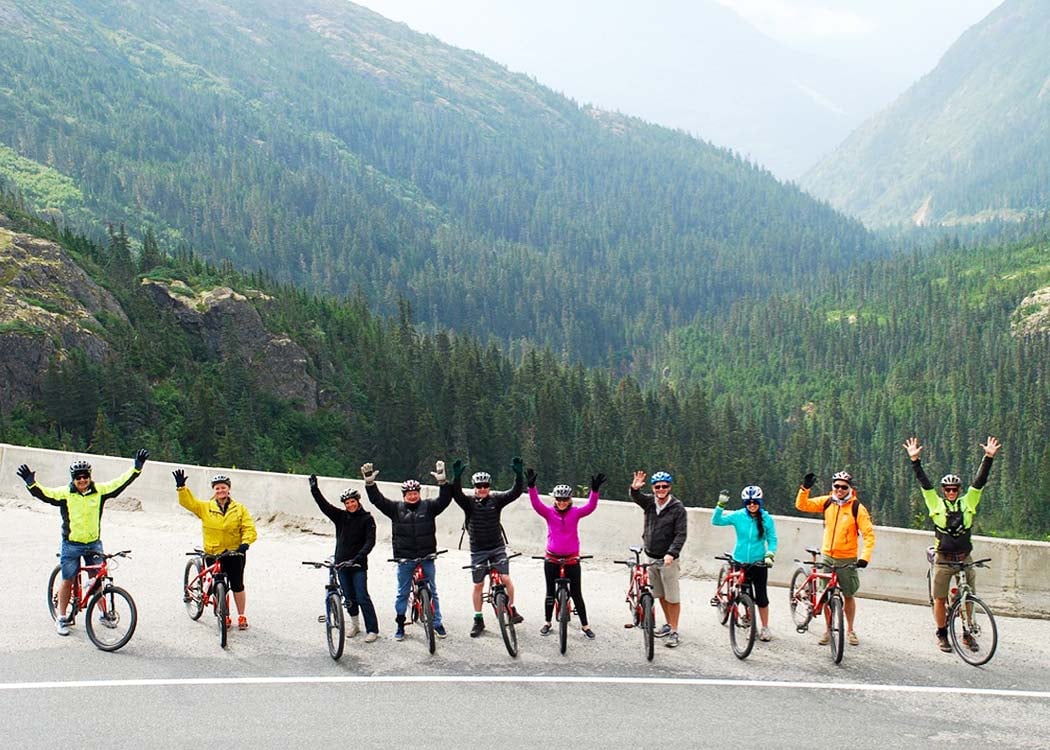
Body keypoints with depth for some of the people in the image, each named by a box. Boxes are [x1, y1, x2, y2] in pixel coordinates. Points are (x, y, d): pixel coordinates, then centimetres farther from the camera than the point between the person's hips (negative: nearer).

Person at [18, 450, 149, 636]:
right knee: (68, 580, 5)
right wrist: (31, 483, -34)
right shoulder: (65, 493, -8)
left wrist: (137, 468, -9)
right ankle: (61, 618, 16)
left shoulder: (99, 491, -2)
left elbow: (120, 483, -1)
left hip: (94, 544, 2)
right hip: (71, 545, -2)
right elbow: (44, 494, -16)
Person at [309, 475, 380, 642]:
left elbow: (370, 541, -14)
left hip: (358, 565, -4)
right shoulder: (340, 517, 6)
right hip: (341, 564, 4)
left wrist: (359, 556, -27)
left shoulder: (367, 519, -5)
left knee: (362, 597, -8)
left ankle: (372, 629, -2)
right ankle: (355, 624, 30)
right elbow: (324, 505, 0)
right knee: (348, 596, 12)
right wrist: (314, 489, -12)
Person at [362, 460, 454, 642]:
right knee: (402, 594, 8)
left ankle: (438, 624, 18)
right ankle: (400, 626, 19)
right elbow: (377, 500, -3)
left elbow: (444, 500, -9)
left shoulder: (428, 507, 3)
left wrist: (443, 482, -24)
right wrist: (369, 483, -16)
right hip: (405, 560, 0)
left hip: (426, 558, 0)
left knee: (432, 592, 8)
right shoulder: (396, 508, 3)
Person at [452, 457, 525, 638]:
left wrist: (519, 474, -27)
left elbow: (516, 492, -12)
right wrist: (457, 476, -39)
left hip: (497, 547, 0)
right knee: (478, 585, 6)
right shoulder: (469, 502, -5)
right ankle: (478, 620, 18)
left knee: (506, 578, -12)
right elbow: (456, 493, -23)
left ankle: (512, 610, 8)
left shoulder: (496, 500, -2)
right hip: (478, 550, 0)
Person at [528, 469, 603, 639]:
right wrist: (531, 487, -34)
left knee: (576, 593, 4)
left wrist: (594, 490, -35)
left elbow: (590, 506, -18)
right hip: (552, 559, 1)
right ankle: (547, 622, 27)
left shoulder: (575, 512, -3)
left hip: (571, 558, -1)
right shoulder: (549, 512, -3)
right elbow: (536, 504, -18)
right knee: (550, 592, 13)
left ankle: (585, 625, 13)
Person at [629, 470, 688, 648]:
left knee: (672, 597, -2)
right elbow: (636, 497, -17)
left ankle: (674, 632, 4)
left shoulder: (678, 508, -11)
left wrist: (671, 553, -27)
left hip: (668, 559, -5)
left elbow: (681, 535, -14)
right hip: (651, 557, 5)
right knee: (660, 594, 16)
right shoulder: (649, 502, 2)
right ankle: (668, 624, 31)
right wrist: (635, 488, -40)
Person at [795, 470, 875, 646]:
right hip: (827, 556, 3)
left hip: (847, 559, -3)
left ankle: (850, 630, 25)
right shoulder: (827, 502, 0)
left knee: (849, 596, 9)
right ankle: (828, 630, 21)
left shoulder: (857, 507, -11)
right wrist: (805, 488, -17)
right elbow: (802, 505, -1)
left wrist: (865, 556, -22)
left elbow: (869, 534, -12)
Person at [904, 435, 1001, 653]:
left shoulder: (968, 503, 5)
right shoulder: (936, 504, 1)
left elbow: (979, 481, 0)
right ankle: (942, 634, 16)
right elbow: (924, 482, -3)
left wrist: (989, 457, -7)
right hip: (943, 559, -1)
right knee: (940, 599, 3)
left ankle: (967, 633, 19)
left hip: (965, 558, 1)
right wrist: (915, 460, -11)